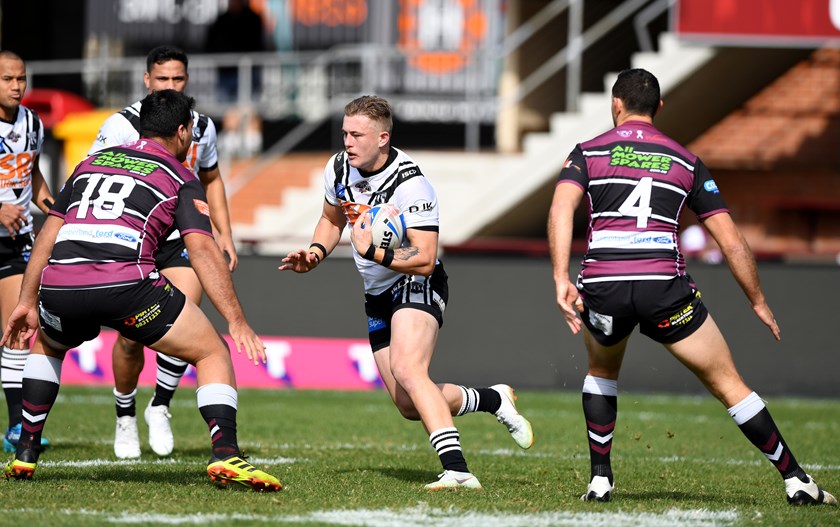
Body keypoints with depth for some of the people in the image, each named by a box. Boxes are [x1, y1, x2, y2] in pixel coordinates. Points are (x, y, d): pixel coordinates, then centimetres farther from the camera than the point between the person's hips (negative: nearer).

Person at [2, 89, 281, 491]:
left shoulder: (91, 163, 28)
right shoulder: (180, 179, 14)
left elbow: (49, 233, 26)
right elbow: (202, 250, 1)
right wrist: (237, 322, -4)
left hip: (58, 282, 4)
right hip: (126, 283, -4)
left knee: (47, 345, 38)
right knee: (213, 353, 10)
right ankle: (225, 454, -10)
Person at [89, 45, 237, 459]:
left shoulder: (201, 127, 4)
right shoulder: (122, 125, -11)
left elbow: (211, 180, 20)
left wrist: (224, 235, 13)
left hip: (182, 240, 2)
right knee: (131, 336, -3)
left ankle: (161, 405, 1)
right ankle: (125, 418, 21)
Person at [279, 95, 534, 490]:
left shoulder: (411, 185, -24)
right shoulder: (338, 168, -2)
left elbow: (424, 261, -26)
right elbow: (332, 219, 19)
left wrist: (373, 252, -38)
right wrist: (315, 252, 0)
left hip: (416, 285, -8)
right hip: (378, 296, 8)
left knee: (407, 371, -32)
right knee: (410, 406, 5)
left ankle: (457, 472, -40)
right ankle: (495, 400, 28)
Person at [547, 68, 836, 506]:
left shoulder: (588, 153, 15)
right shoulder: (685, 161, 17)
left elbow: (561, 209, -5)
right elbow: (731, 241, 13)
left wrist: (561, 280, -12)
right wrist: (759, 302, 23)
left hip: (602, 283, 1)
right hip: (664, 286, -1)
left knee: (602, 372, 32)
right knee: (727, 384, 10)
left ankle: (599, 479, 25)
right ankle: (796, 481, 9)